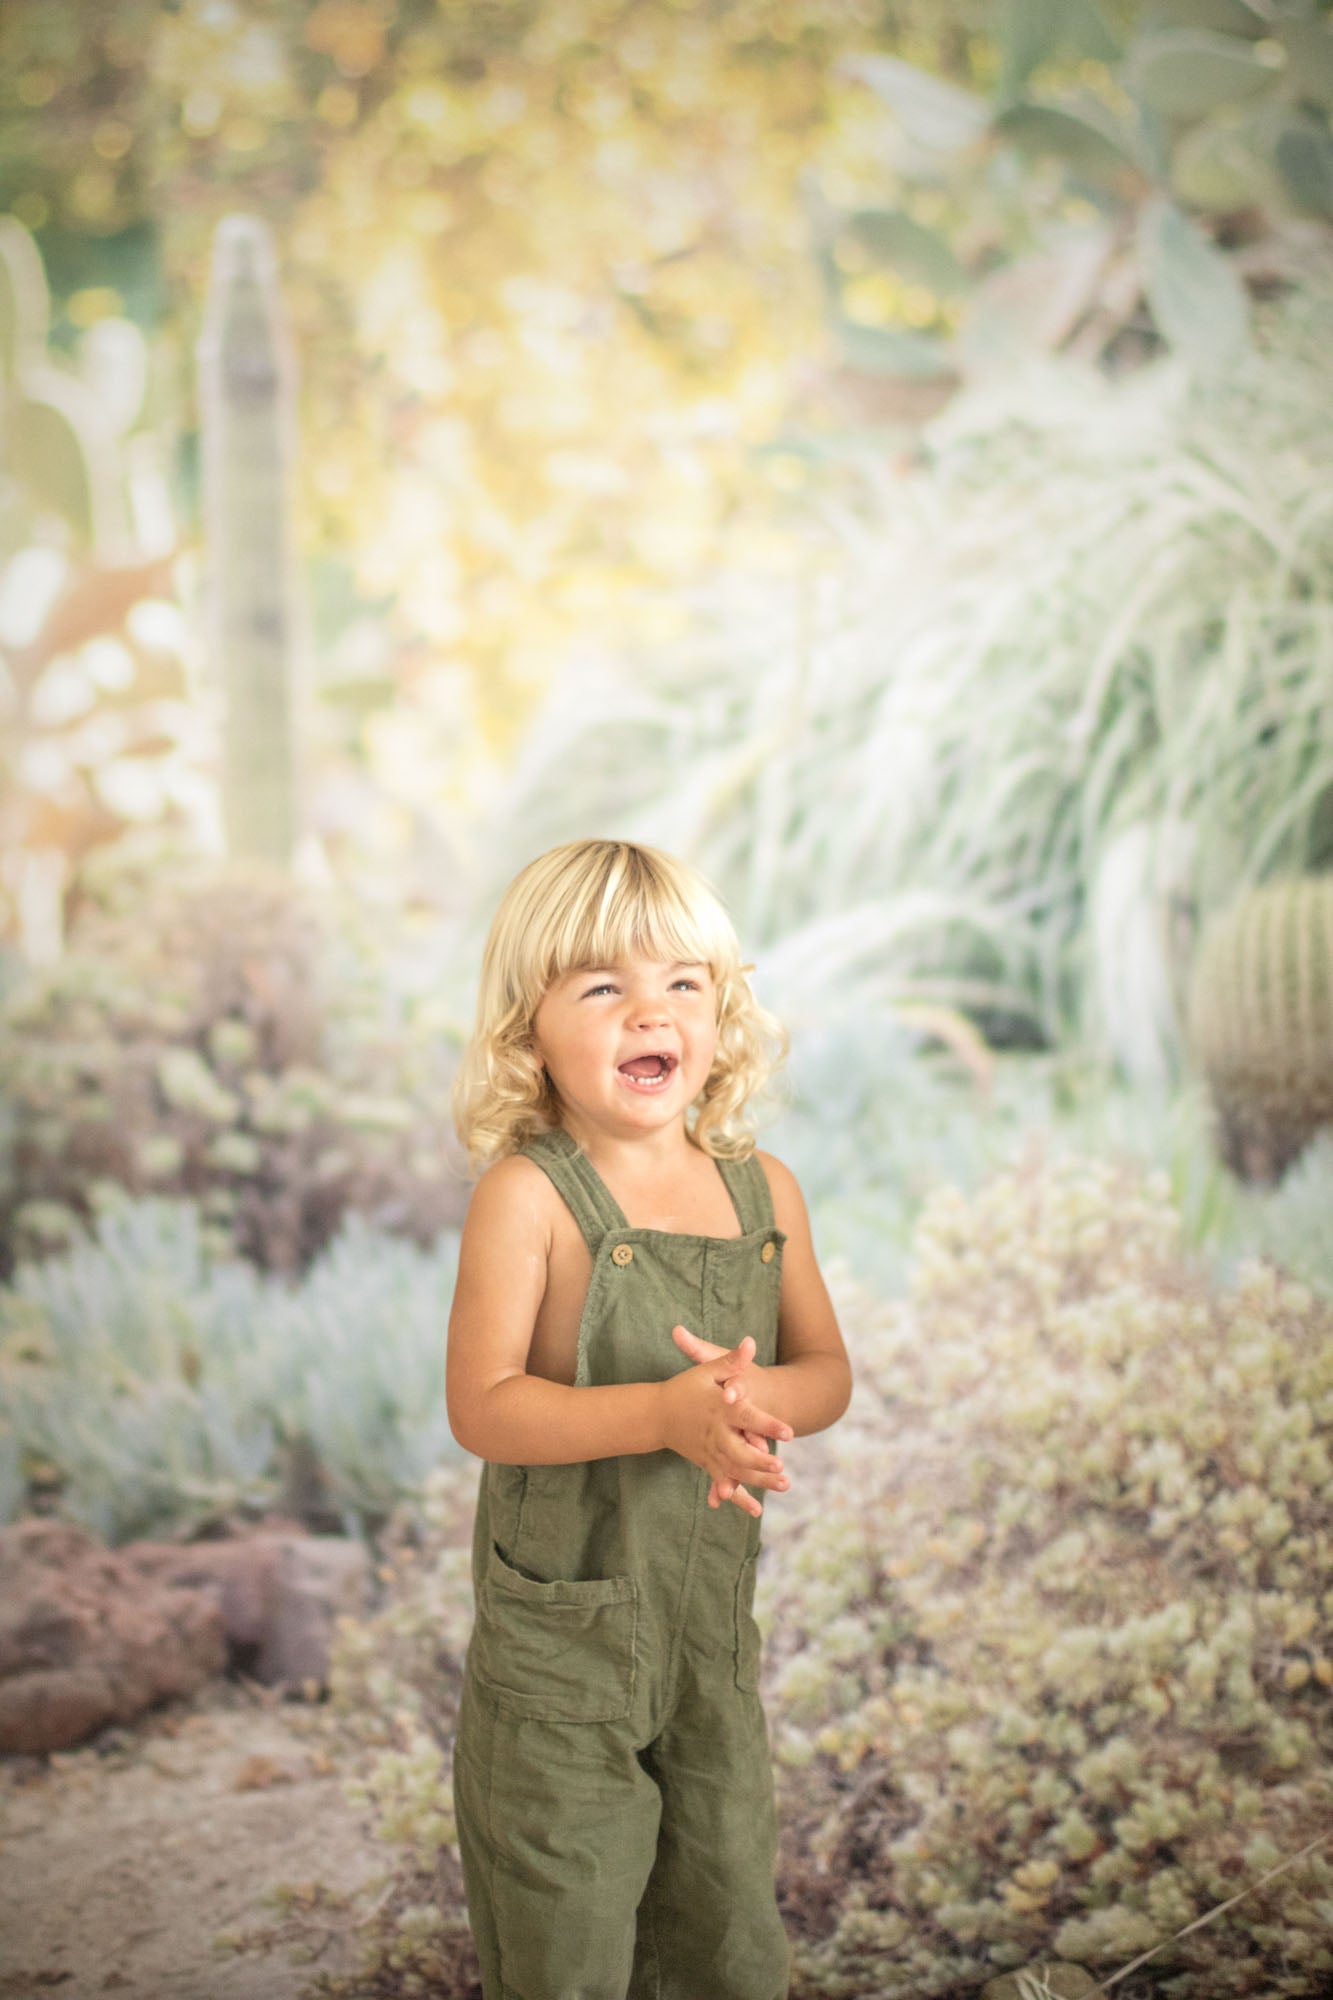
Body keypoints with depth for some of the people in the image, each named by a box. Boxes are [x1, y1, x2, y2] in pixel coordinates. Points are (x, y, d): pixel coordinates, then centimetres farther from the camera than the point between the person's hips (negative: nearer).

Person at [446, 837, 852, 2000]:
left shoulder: (763, 1190, 1)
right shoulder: (528, 1197, -15)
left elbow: (828, 1371, 6)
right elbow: (483, 1408, -20)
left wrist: (760, 1399, -18)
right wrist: (667, 1413, -32)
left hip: (715, 1608, 5)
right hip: (562, 1617, -5)